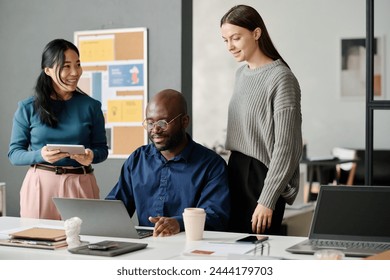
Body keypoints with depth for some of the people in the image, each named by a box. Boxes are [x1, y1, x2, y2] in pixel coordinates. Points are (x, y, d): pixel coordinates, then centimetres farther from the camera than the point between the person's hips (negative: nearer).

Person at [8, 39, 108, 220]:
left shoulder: (91, 106, 2)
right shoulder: (28, 108, 1)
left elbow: (102, 148, 7)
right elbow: (14, 153, 1)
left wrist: (91, 156, -15)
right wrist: (41, 155, -18)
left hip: (81, 185, 1)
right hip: (40, 185, 0)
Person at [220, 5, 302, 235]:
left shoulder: (280, 78, -12)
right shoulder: (241, 73, 13)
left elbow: (285, 146, -16)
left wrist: (267, 200, -17)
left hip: (262, 175, -7)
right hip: (236, 172, 7)